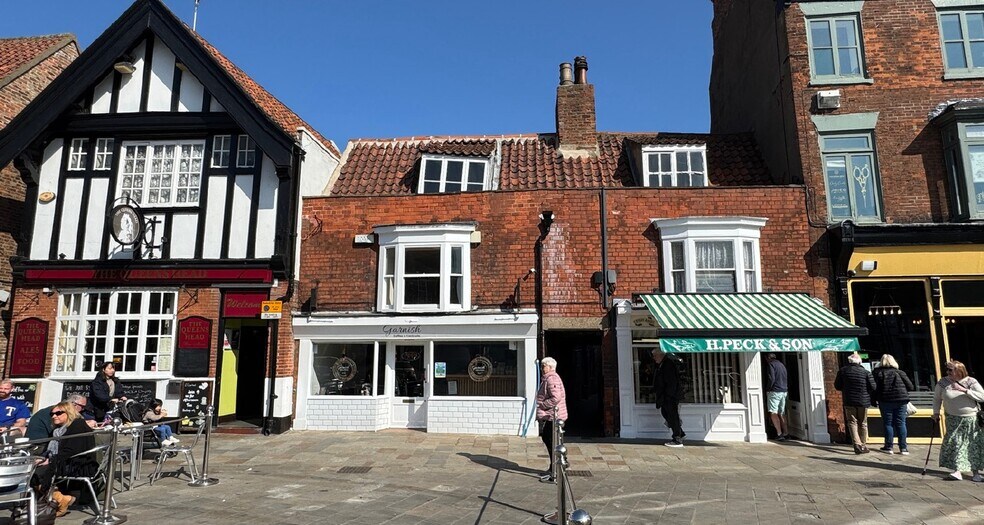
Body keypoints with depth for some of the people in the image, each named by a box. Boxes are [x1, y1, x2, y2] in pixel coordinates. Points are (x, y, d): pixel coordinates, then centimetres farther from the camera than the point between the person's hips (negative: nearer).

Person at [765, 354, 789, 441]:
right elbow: (787, 379, 19)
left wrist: (767, 389, -7)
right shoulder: (782, 365, 17)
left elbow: (771, 379, -17)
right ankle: (786, 433, 11)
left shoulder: (771, 364, -8)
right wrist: (786, 389, 20)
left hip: (775, 391, -8)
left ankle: (779, 434, -15)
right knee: (781, 413, 14)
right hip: (784, 392, 8)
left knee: (773, 413, -8)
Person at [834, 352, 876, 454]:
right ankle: (863, 445, 20)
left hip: (849, 401, -1)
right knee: (863, 423, 13)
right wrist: (865, 391, 14)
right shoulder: (866, 372, -5)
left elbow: (837, 386, 2)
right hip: (863, 401, 1)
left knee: (852, 422, 3)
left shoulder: (842, 371, -2)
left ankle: (857, 445, -12)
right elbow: (873, 387, -6)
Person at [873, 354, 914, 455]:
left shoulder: (878, 373, -4)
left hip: (885, 402, -2)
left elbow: (875, 388, -11)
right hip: (901, 401, 2)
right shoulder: (900, 373, 2)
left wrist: (875, 399, 0)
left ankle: (889, 447, 8)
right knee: (901, 423, 8)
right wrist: (902, 390, 20)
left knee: (888, 424, 5)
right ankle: (903, 447, 10)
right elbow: (910, 387, 2)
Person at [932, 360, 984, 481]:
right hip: (954, 420, 0)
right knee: (955, 443, -9)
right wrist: (936, 412, 5)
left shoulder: (971, 382, -4)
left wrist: (965, 390, -22)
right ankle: (958, 470, -6)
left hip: (972, 419, 0)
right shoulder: (943, 383, -1)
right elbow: (936, 398, 10)